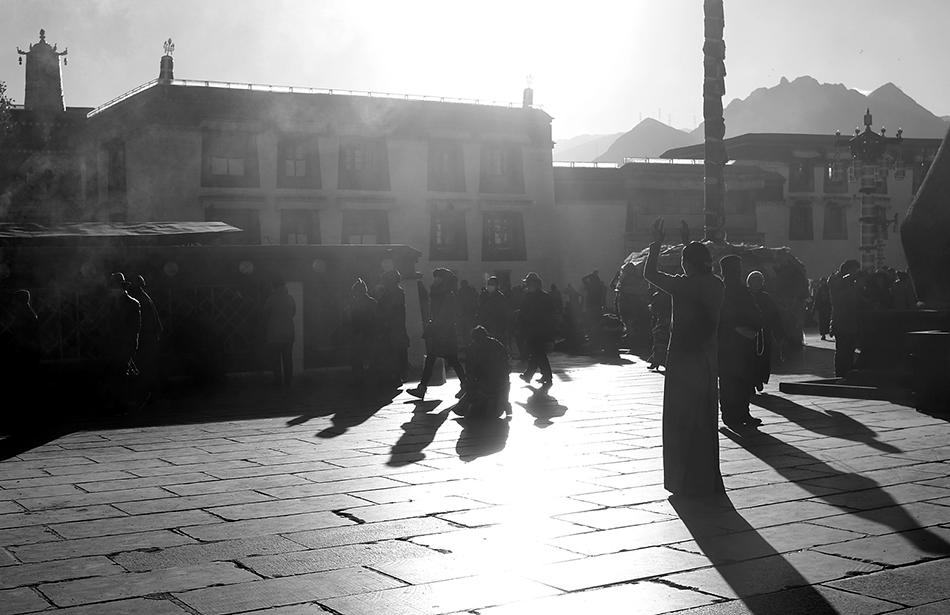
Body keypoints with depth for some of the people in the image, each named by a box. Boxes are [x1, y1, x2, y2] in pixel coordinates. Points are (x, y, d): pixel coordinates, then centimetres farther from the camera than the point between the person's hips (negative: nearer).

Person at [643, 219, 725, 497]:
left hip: (684, 360, -6)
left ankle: (687, 483, 8)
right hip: (708, 359, 6)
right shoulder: (716, 285, 0)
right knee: (706, 420, 15)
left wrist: (657, 243, 4)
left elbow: (649, 273, -5)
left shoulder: (683, 285, -15)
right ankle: (709, 482, 23)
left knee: (681, 422, 4)